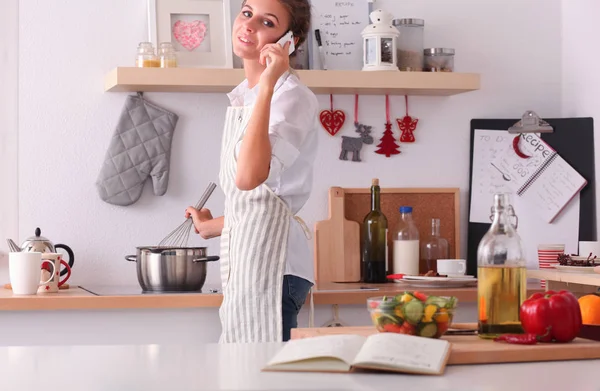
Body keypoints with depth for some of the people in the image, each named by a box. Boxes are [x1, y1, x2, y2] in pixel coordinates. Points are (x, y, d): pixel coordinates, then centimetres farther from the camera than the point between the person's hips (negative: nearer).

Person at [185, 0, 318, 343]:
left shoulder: (293, 96, -9)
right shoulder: (242, 100, 18)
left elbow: (249, 176, -26)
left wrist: (267, 86, -24)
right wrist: (214, 225, 41)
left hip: (272, 256, -9)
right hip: (246, 253, 9)